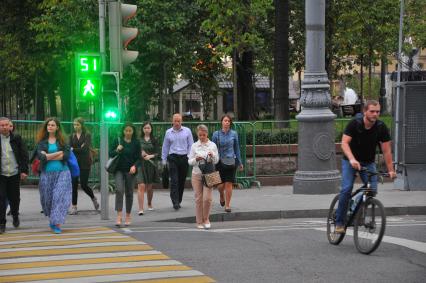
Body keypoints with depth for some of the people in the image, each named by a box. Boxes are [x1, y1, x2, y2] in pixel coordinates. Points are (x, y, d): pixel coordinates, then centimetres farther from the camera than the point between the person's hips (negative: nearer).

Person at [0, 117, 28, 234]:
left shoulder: (16, 139, 2)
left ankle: (15, 216, 38)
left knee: (14, 197, 11)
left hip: (15, 173, 1)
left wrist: (24, 171, -3)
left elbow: (24, 155, 4)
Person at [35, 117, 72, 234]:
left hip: (62, 172, -2)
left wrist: (48, 156, -9)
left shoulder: (62, 141, 3)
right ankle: (52, 219, 30)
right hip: (47, 173, 2)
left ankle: (58, 224, -10)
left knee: (60, 197, -10)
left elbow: (66, 155, -9)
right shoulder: (42, 141, 5)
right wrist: (58, 153, -12)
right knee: (47, 198, 7)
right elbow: (40, 156, -9)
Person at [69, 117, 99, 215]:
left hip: (84, 163, -3)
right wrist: (80, 149, -13)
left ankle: (93, 198, 26)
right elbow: (69, 148, 2)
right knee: (74, 185, -3)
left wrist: (74, 150, -12)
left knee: (83, 185, -3)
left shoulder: (87, 135, -2)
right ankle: (74, 207, 2)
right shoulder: (72, 136, 10)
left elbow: (85, 148, -14)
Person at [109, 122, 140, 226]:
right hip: (119, 170, -1)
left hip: (130, 171, 1)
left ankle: (128, 215, 21)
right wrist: (117, 150, -16)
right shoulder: (117, 141, 2)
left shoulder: (136, 143, 1)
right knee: (119, 190, -18)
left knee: (129, 193, 7)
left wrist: (134, 166, -18)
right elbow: (110, 154, 4)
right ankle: (119, 215, -20)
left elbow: (139, 158, 1)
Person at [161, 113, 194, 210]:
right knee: (174, 181, -11)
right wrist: (164, 159, 10)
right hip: (173, 158, -1)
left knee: (182, 181, 7)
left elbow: (191, 145, 6)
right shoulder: (168, 132, 7)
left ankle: (178, 201, 19)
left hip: (184, 158, 1)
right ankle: (175, 202, -14)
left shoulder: (187, 131, 4)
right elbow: (165, 147, 13)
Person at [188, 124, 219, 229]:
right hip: (197, 174, 1)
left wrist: (212, 156, -14)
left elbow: (216, 161, 6)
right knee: (198, 199, 2)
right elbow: (189, 161, 5)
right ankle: (199, 222, 13)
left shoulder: (212, 145, 4)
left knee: (207, 198, -11)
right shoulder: (194, 146, 5)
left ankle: (206, 219, 11)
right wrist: (196, 159, -15)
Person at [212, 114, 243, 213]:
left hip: (231, 162, 0)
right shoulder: (216, 134, 1)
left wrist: (240, 162, 11)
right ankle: (222, 197, 35)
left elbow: (237, 148, 10)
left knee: (229, 184, -3)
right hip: (220, 161, 0)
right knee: (220, 185, 1)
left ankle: (227, 205, 7)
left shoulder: (234, 134, 3)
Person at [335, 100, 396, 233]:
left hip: (368, 162, 3)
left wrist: (391, 170, -19)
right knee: (346, 189, -19)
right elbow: (344, 143, -27)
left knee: (372, 189, -15)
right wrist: (352, 159, -44)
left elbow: (386, 150, -12)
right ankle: (339, 222, -9)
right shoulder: (355, 124, -20)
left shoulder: (381, 128, -13)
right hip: (350, 161, -3)